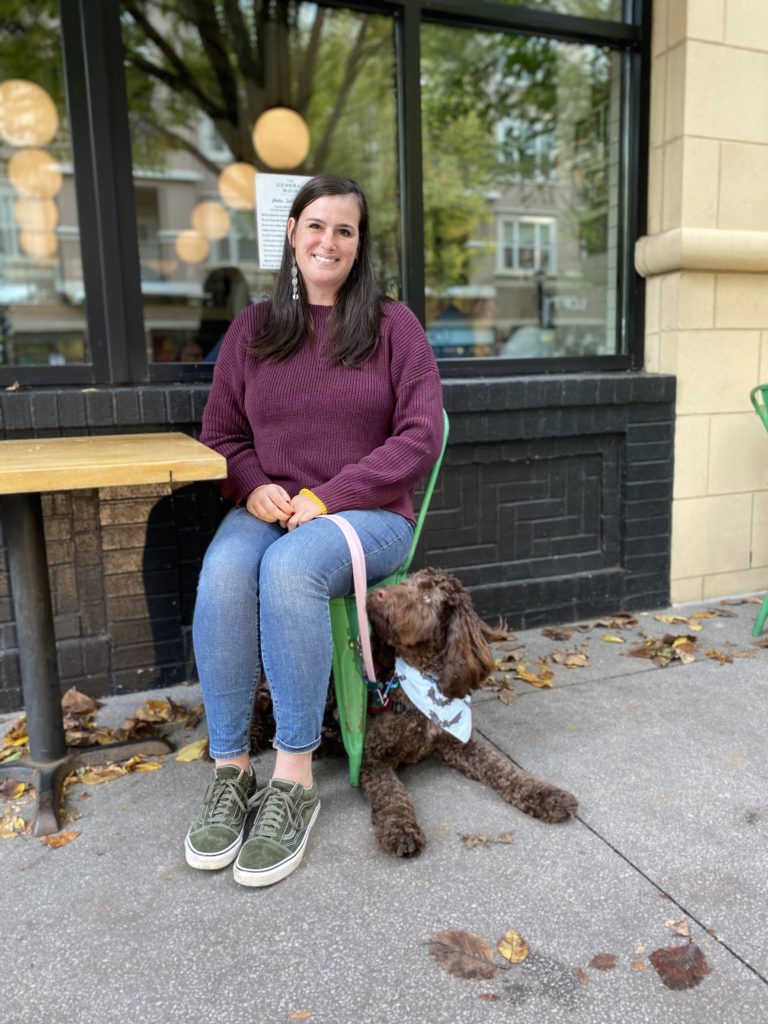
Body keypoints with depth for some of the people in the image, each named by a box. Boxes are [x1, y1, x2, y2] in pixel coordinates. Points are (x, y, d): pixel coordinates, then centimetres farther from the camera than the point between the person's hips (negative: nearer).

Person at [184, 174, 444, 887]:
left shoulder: (392, 325, 5)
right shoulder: (252, 329, 13)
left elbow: (421, 436, -3)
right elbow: (220, 434, 14)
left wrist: (328, 497, -13)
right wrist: (253, 486, -9)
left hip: (369, 514, -2)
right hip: (268, 509, 3)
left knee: (290, 567, -35)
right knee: (223, 571, -30)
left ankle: (294, 778, -22)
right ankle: (229, 769, -16)